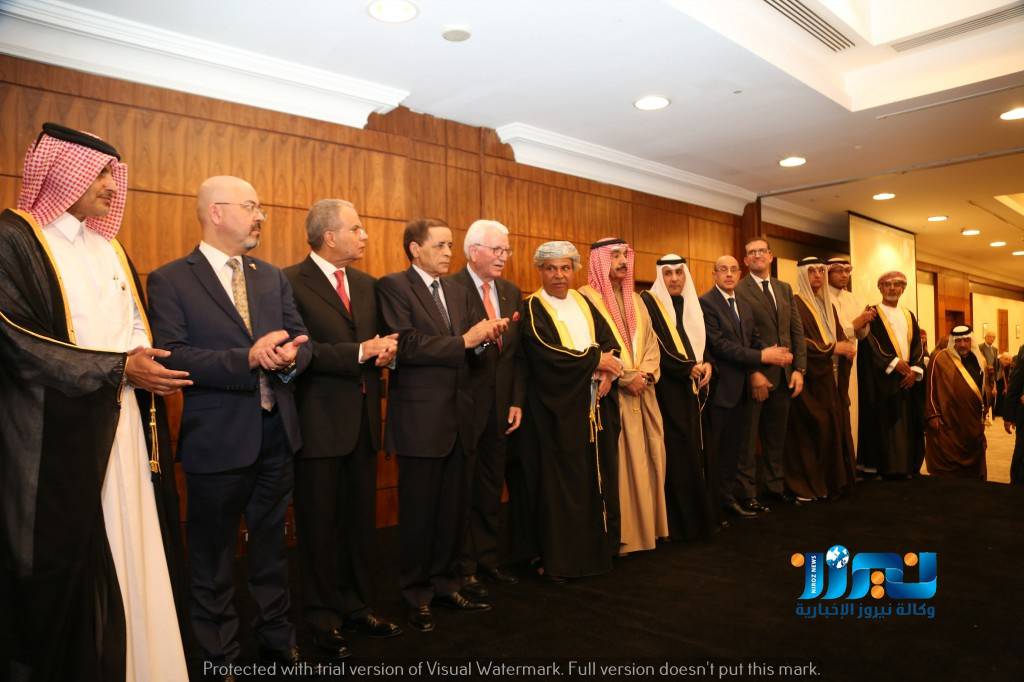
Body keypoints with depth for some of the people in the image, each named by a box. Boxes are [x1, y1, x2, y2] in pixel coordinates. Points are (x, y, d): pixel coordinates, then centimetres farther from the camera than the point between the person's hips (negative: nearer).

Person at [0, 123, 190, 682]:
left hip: (123, 427, 6)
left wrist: (145, 360, -5)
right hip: (60, 436, -6)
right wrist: (117, 368, -16)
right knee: (69, 566, 3)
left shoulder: (110, 248, 15)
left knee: (131, 555, 10)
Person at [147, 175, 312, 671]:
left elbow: (300, 339, 4)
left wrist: (290, 356, -19)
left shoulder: (273, 277, 9)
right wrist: (247, 358, -26)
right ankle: (220, 654, 31)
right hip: (217, 439, -5)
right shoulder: (170, 280, -7)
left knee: (271, 543, 19)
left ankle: (277, 639, 37)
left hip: (276, 434, 5)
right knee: (213, 553, 12)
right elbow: (171, 356, -18)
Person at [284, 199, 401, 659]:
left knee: (361, 521, 15)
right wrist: (360, 353, -19)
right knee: (321, 524, 8)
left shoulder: (366, 285, 13)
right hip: (320, 421, -6)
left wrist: (384, 352, -6)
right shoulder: (291, 282, -10)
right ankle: (324, 618, 24)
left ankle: (357, 606, 31)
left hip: (363, 419, 7)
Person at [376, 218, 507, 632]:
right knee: (419, 512, 7)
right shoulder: (393, 287, -7)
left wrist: (487, 337, -11)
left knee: (454, 509, 14)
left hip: (459, 417, 6)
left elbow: (471, 351, 10)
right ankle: (417, 595, 24)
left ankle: (445, 584, 31)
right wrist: (463, 340, -18)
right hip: (420, 419, -6)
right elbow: (407, 346, -19)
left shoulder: (459, 292, 14)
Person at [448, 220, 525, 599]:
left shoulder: (512, 293, 10)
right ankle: (463, 568, 19)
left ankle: (487, 559, 30)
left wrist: (517, 401, 5)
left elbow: (516, 353, 10)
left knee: (492, 486, 15)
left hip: (499, 406, 6)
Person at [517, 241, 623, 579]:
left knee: (596, 478, 9)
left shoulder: (584, 302, 14)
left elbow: (609, 339, 8)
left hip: (594, 404, 6)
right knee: (559, 484, -1)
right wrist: (595, 359, -11)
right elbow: (546, 354, -18)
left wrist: (607, 371, -12)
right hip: (557, 408, -6)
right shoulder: (532, 308, -5)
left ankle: (595, 548, 22)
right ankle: (557, 558, 10)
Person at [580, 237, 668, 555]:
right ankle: (619, 532, 5)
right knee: (617, 461, -4)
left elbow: (650, 342, 13)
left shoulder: (635, 300, 17)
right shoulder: (587, 297, -6)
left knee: (646, 457, 9)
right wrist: (626, 377, -15)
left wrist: (645, 374, -5)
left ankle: (646, 523, 21)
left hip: (643, 390, 7)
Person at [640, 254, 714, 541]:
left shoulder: (692, 303, 15)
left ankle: (698, 515, 19)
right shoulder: (649, 302, -6)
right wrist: (688, 369, -14)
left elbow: (702, 341, 17)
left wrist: (706, 364, -5)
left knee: (695, 449, 8)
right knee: (678, 453, -6)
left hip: (694, 388, 6)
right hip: (669, 388, -6)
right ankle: (680, 522, 4)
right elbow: (654, 349, -13)